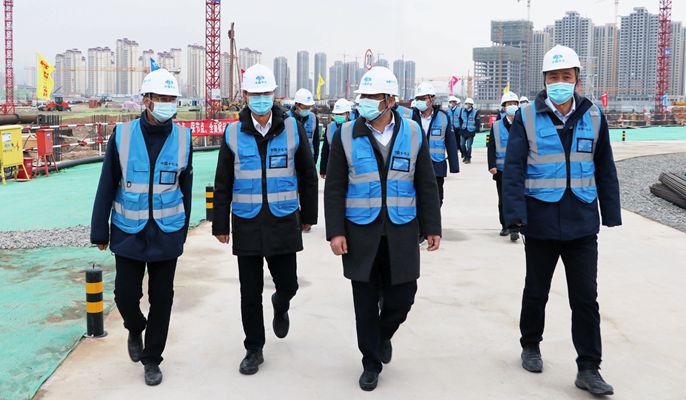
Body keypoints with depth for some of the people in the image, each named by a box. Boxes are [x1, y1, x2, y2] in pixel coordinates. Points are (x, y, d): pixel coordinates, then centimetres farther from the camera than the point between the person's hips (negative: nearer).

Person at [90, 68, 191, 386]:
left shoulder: (183, 138, -3)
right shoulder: (122, 135, -6)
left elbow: (185, 189, 6)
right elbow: (106, 187, -1)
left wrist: (183, 230, 9)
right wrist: (100, 232, 1)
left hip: (167, 234, 1)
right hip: (128, 232, 0)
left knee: (161, 298, 8)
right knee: (126, 295, 6)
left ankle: (152, 359, 25)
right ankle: (135, 330, 40)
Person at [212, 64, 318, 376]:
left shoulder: (293, 128, 0)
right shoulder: (233, 134, 0)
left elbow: (307, 175, 8)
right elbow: (223, 184, 4)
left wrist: (308, 216, 10)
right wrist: (220, 225, 3)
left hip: (283, 222, 0)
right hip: (246, 224, 0)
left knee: (287, 283, 7)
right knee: (250, 292, 6)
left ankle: (280, 306, 44)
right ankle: (254, 350, 22)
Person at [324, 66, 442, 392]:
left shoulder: (412, 133, 2)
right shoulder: (346, 135, -2)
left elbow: (426, 186, 6)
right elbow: (334, 188, -1)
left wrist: (432, 227, 4)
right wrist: (335, 231, -8)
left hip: (401, 232, 1)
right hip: (361, 233, -1)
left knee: (401, 298, 6)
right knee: (366, 304, 7)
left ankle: (383, 334, 39)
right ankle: (371, 364, 25)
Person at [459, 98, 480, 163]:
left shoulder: (475, 112, -7)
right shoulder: (463, 110, 5)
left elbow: (478, 122, -5)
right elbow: (460, 119, 16)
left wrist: (476, 130, -9)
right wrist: (461, 127, 10)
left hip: (471, 131, -4)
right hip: (463, 131, 4)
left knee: (468, 146, -4)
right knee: (462, 144, 6)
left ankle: (468, 158, 8)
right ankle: (465, 155, 27)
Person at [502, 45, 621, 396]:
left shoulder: (593, 116, 4)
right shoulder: (527, 117, -5)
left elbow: (605, 169, 8)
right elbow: (513, 168, -10)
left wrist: (611, 213, 6)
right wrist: (515, 214, -18)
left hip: (582, 224, 2)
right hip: (541, 223, -2)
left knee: (586, 298, 3)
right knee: (536, 291, 15)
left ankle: (588, 369, 13)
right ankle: (530, 346, 36)